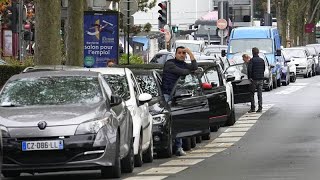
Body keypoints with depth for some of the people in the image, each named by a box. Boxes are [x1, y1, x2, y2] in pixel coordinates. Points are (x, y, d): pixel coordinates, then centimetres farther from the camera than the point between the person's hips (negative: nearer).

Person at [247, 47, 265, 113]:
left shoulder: (252, 60, -10)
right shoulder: (262, 60, 7)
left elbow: (249, 69, -17)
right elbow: (264, 69, 14)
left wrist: (249, 77, -10)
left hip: (254, 79, -5)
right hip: (261, 79, 5)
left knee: (252, 94, 4)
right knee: (260, 94, 7)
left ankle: (253, 108, 1)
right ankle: (260, 108, 4)